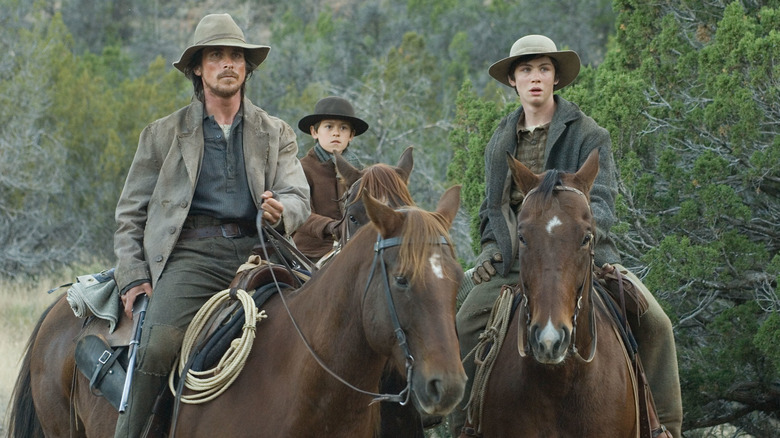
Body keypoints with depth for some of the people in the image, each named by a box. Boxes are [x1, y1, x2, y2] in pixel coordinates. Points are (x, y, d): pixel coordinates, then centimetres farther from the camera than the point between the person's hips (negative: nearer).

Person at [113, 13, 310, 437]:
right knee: (158, 345, -28)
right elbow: (130, 211, 15)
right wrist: (133, 276, 1)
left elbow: (297, 195, 8)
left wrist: (281, 212, -18)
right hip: (191, 254, -2)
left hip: (257, 252, 2)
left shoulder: (276, 134, 20)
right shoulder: (163, 134, 15)